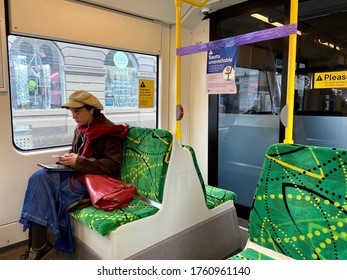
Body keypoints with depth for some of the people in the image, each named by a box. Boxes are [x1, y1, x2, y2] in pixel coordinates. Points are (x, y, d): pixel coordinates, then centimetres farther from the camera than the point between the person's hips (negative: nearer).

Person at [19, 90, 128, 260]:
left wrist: (78, 162, -22)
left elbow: (113, 165, -18)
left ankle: (38, 245, -5)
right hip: (79, 174, 8)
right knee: (39, 177, -16)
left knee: (44, 186, -21)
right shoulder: (81, 128, 11)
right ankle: (37, 246, -15)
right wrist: (68, 158, 1)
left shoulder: (108, 131, -12)